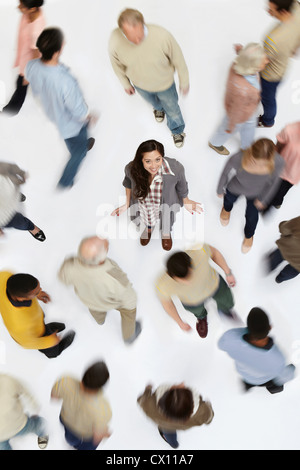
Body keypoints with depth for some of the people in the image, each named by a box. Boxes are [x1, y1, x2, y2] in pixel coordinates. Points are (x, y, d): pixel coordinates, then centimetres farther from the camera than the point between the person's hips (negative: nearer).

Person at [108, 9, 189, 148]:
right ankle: (158, 107, 74)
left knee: (171, 108, 24)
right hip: (140, 84, 2)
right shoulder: (115, 41, -34)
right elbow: (117, 65, -10)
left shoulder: (162, 35, -39)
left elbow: (178, 59, -20)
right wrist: (126, 84, 5)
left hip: (164, 83, -2)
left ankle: (177, 130, 58)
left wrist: (184, 82, -6)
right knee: (152, 101, 35)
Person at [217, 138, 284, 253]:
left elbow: (274, 181, -15)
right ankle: (227, 209, 76)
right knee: (230, 199, 34)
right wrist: (220, 190, -1)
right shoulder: (237, 159, -44)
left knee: (252, 216, 26)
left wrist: (263, 199, -1)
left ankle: (249, 235, 63)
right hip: (235, 189, -1)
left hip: (255, 193, 1)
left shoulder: (278, 162, -39)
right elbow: (225, 174, -20)